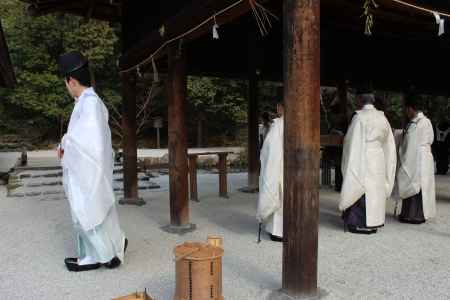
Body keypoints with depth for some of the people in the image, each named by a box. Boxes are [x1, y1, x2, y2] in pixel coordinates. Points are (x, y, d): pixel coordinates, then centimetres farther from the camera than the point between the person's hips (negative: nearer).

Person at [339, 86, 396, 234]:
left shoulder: (359, 117, -13)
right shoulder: (382, 117, 6)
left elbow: (353, 141, -11)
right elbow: (388, 142, 12)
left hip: (363, 159, -6)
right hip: (379, 159, 6)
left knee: (361, 188, 1)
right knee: (376, 188, 13)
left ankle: (362, 223, 6)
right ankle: (374, 221, 21)